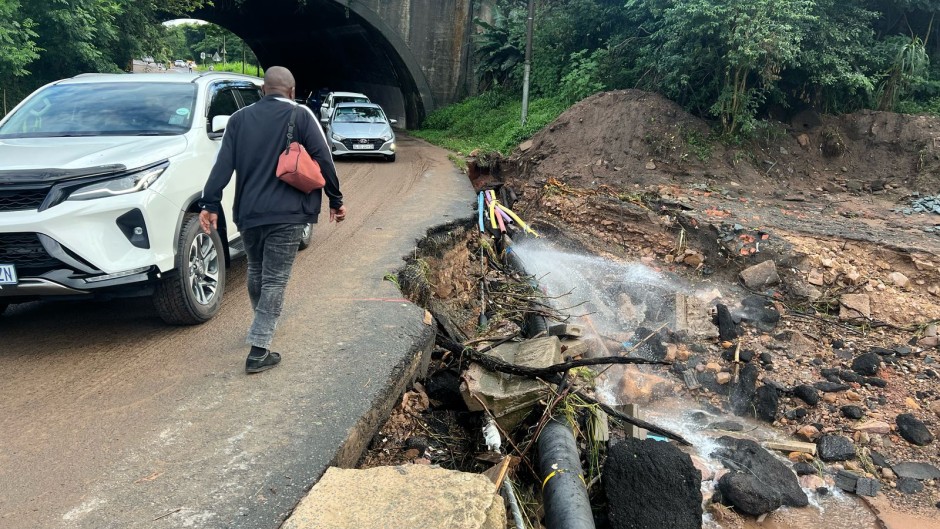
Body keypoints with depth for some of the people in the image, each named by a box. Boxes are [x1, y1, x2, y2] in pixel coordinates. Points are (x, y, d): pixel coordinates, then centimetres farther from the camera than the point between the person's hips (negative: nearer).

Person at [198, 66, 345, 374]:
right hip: (286, 214, -4)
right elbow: (323, 160, -5)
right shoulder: (301, 116, -1)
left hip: (248, 213, 4)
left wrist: (210, 203, 5)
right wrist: (336, 200, 3)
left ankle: (262, 326, 43)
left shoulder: (239, 118, 10)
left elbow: (223, 165, 4)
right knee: (274, 280, -1)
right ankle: (259, 350, -3)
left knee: (256, 273, 23)